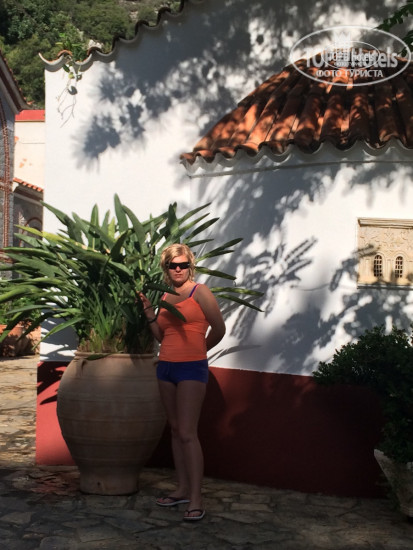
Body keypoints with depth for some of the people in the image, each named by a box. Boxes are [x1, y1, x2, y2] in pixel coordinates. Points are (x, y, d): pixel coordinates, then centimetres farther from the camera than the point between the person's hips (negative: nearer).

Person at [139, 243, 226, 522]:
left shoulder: (200, 292, -6)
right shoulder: (165, 296, 13)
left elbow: (218, 329, -4)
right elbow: (161, 335, 13)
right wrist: (149, 311, 2)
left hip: (191, 368, -7)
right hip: (166, 367, 7)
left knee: (188, 433, -11)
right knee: (175, 430, 11)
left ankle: (196, 499, -8)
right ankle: (183, 489, 20)